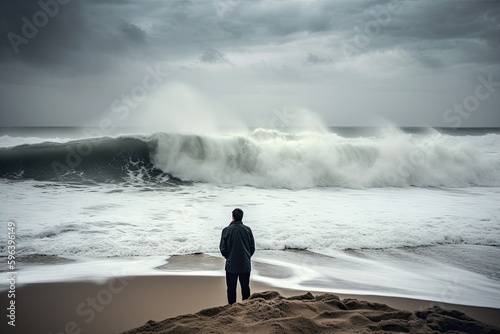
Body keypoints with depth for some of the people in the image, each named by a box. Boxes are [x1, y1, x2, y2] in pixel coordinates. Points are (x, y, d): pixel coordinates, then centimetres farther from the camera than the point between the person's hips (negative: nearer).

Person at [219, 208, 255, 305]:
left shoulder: (226, 230, -10)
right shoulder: (247, 229, -5)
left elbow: (222, 248, -5)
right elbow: (252, 247, 2)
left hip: (231, 265, -2)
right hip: (245, 264, 2)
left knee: (231, 288, 9)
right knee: (245, 287, 14)